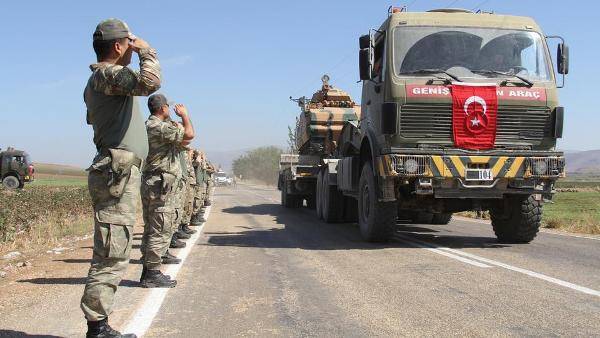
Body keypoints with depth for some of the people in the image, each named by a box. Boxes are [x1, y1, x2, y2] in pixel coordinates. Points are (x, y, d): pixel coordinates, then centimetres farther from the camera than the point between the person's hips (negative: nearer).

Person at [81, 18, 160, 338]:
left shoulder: (99, 79, 22)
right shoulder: (108, 74, -10)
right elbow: (149, 82, -28)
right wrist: (146, 51, -8)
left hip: (115, 172, 11)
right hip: (118, 172, -11)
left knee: (112, 254, 10)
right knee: (111, 255, -10)